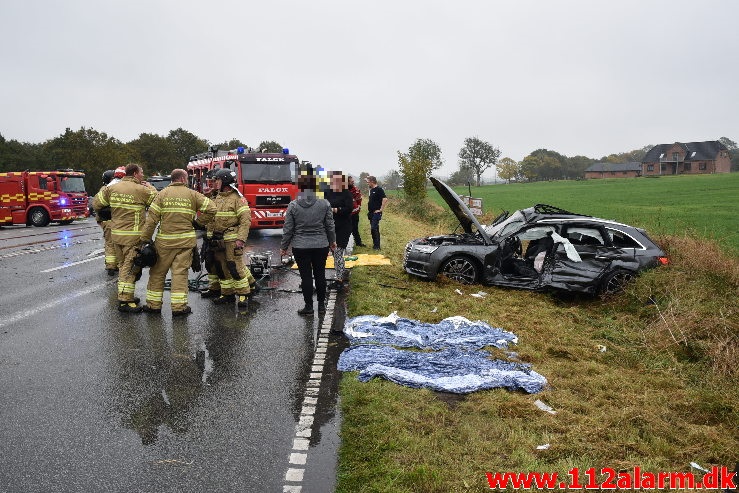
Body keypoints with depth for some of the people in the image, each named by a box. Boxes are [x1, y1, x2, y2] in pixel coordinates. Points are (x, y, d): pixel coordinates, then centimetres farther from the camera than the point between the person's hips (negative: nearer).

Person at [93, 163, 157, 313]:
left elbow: (96, 203, 9)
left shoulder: (112, 188, 7)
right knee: (131, 267, -3)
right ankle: (125, 301, -3)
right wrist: (148, 186, 11)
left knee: (123, 265, 17)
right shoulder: (141, 190, -11)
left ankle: (126, 296, 26)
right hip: (133, 236, -7)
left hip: (115, 233, 7)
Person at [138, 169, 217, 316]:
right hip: (186, 241, 0)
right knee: (180, 272, 3)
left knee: (157, 272, 12)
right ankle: (179, 306, 2)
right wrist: (200, 221, 10)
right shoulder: (192, 194, 2)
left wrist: (145, 238, 1)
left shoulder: (163, 193, 1)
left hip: (164, 241, 0)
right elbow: (211, 208, -3)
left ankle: (153, 304, 18)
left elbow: (152, 218, -3)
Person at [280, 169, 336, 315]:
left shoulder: (293, 205, -8)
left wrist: (283, 246, 8)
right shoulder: (324, 203, -5)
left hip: (300, 247, -1)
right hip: (321, 245, 2)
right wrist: (332, 241, 18)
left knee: (306, 276, 6)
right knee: (320, 275, 13)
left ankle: (309, 306, 13)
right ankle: (321, 304, 21)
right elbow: (330, 226, 3)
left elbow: (288, 229, -4)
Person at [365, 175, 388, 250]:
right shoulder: (371, 190, 14)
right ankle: (375, 244, 18)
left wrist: (381, 209, -20)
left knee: (374, 228, -11)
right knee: (372, 229, 11)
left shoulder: (379, 189, -13)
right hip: (371, 213, 9)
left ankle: (377, 246, -5)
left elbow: (385, 199, -23)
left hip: (376, 213, -9)